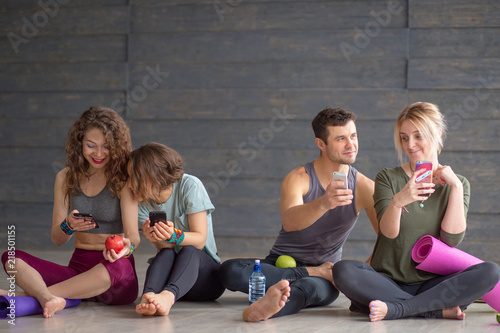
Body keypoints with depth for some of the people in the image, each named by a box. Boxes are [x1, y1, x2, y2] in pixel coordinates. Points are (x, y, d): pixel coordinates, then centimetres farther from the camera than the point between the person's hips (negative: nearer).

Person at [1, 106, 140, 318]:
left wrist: (127, 247, -36)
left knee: (117, 266, -41)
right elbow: (57, 240, 8)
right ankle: (47, 298, -49)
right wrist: (69, 227, -17)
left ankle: (30, 295, -35)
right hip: (79, 267, 4)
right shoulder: (66, 178, 9)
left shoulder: (123, 179, -2)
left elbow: (133, 234, -11)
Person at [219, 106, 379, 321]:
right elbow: (289, 222, -29)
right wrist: (323, 203, -50)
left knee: (311, 287, -39)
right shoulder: (298, 178, -9)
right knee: (230, 271, -28)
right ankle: (316, 273, -21)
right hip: (280, 264, 1)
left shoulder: (364, 187, -1)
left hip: (324, 275, -1)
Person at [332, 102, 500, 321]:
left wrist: (456, 187, -9)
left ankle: (395, 309, -29)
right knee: (343, 271, -31)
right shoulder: (388, 178, 6)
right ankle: (440, 310, -28)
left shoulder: (456, 184, 10)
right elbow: (389, 232, -11)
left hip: (432, 283, 1)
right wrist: (397, 202, -32)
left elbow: (452, 239, -5)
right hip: (389, 282, -1)